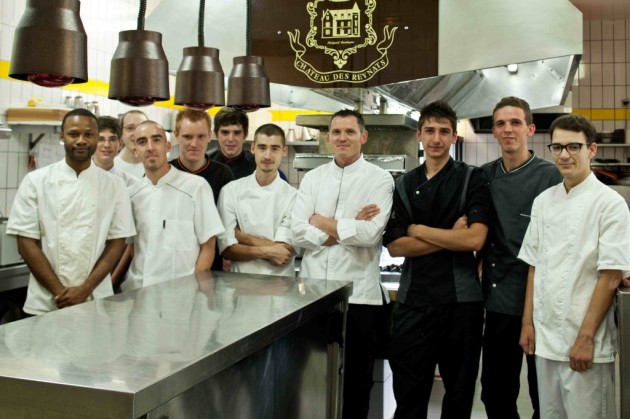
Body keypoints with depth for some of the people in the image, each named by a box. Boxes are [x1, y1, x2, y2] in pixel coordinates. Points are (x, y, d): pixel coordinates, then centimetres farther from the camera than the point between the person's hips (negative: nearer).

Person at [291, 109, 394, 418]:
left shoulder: (379, 179, -2)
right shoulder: (313, 178, 8)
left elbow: (371, 233, -17)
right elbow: (298, 231, -4)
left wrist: (322, 222, -7)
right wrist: (349, 229, -12)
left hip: (359, 294, -3)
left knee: (355, 381, 12)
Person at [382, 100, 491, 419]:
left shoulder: (472, 180, -1)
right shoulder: (404, 185, 8)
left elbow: (474, 239, -15)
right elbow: (395, 246, -3)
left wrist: (419, 230, -7)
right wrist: (450, 237, -11)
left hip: (461, 300, -2)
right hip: (413, 301, 2)